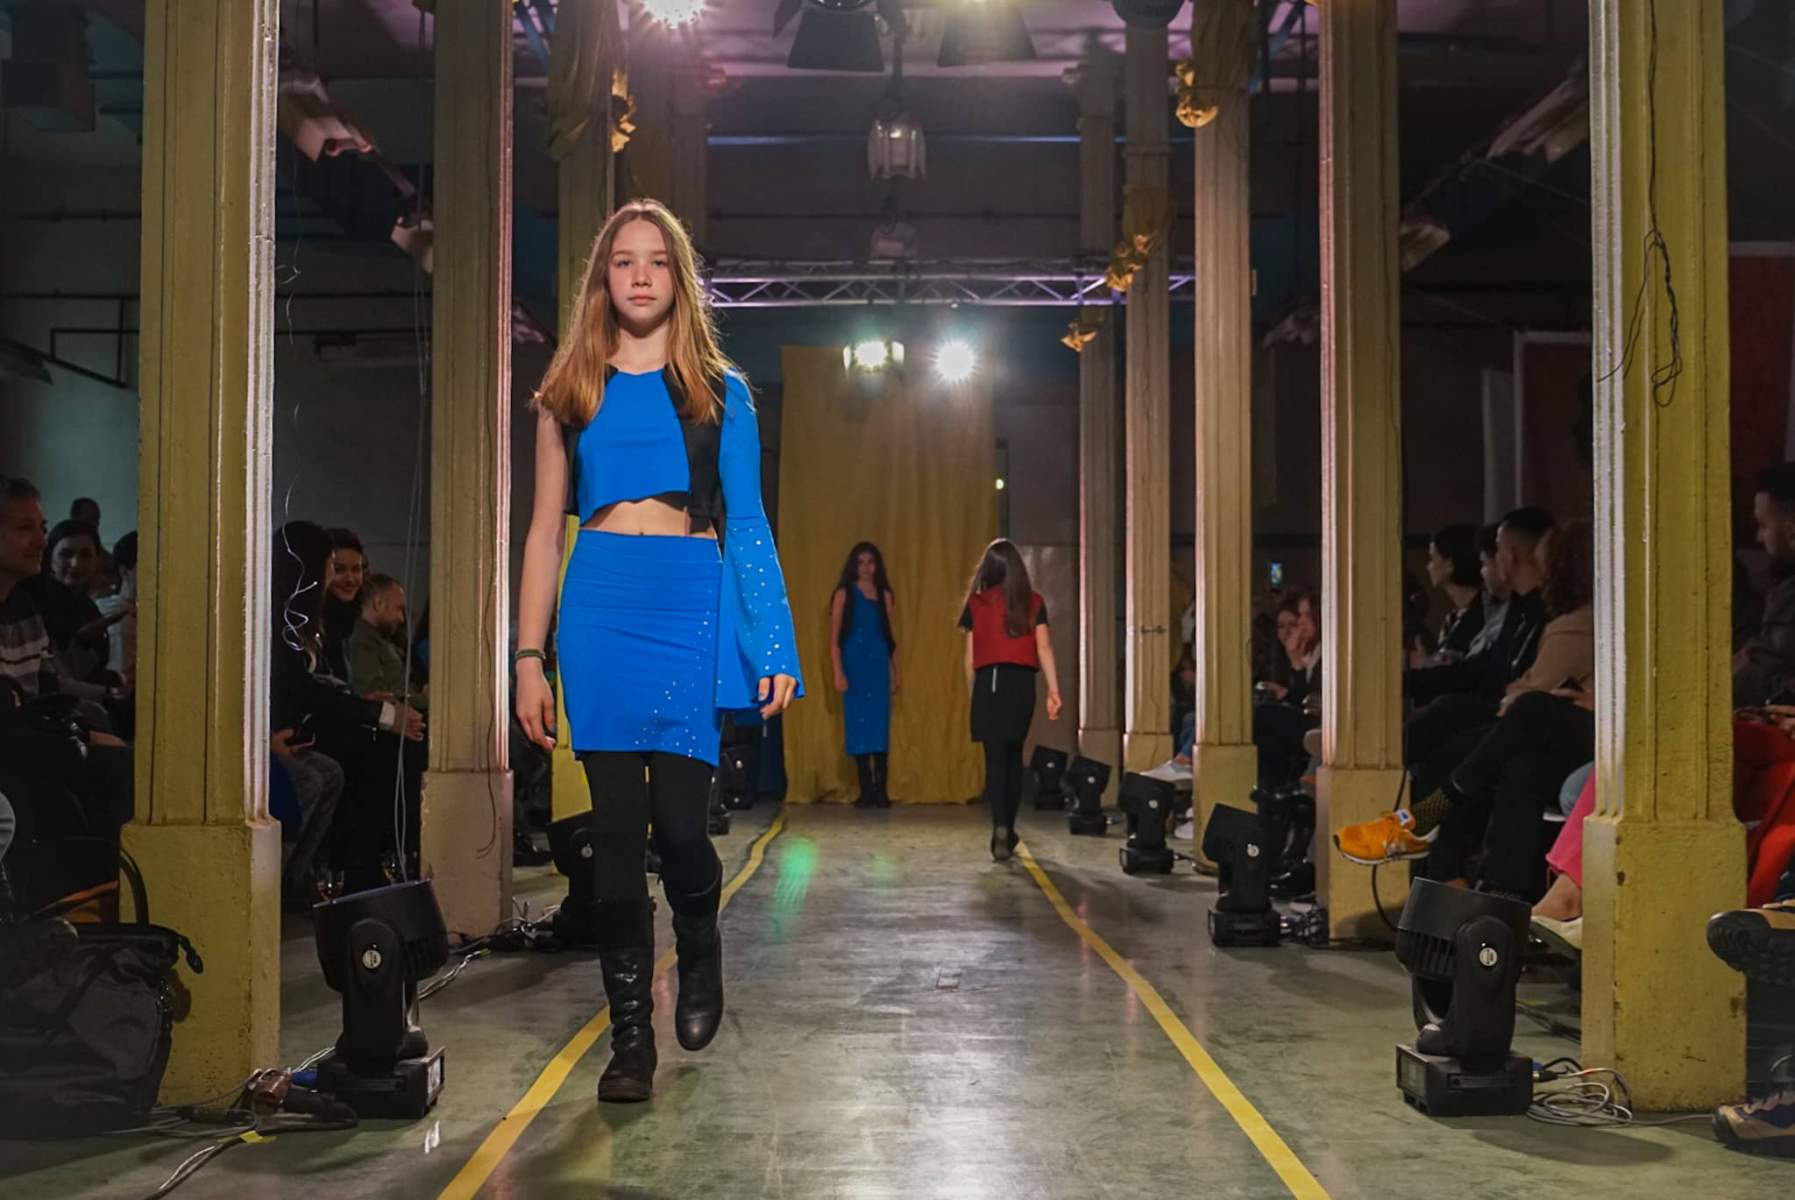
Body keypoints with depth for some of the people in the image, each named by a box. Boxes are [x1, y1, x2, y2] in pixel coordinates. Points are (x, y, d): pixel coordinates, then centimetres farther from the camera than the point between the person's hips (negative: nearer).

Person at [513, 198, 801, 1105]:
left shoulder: (720, 392, 11)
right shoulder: (571, 394, 14)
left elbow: (746, 522, 8)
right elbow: (545, 530, 12)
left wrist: (775, 649, 0)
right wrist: (529, 658, 5)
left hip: (694, 605, -1)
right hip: (600, 608, 1)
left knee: (678, 815, -9)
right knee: (616, 823, -1)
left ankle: (699, 957, 25)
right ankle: (631, 1038, 9)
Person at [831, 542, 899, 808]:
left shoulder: (884, 596, 11)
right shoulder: (845, 594, 2)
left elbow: (892, 637, 13)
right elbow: (834, 637, -1)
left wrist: (895, 673, 9)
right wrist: (838, 672, -9)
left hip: (879, 667, 2)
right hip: (854, 666, -2)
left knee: (880, 728, -3)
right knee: (858, 727, 0)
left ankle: (881, 789, -1)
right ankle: (865, 790, 4)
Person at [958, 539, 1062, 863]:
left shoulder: (977, 603, 4)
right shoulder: (1034, 602, 6)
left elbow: (970, 657, 5)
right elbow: (1044, 648, -2)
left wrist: (972, 694, 14)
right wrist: (1054, 691, -3)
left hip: (988, 682, -1)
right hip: (1022, 682, 1)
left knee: (995, 758, -3)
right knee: (1013, 756, 14)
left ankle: (1000, 827, -22)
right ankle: (1008, 829, 20)